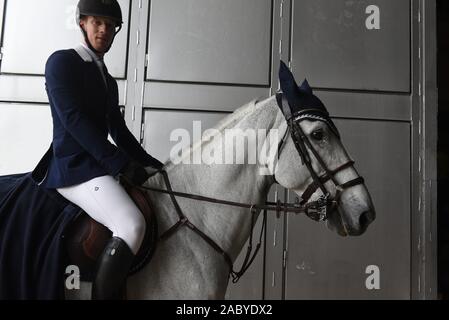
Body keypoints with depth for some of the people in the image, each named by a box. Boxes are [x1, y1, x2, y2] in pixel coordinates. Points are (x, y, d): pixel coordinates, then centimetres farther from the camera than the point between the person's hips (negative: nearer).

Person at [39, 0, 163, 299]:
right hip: (73, 166, -9)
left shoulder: (108, 80, 20)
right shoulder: (62, 61, -3)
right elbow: (73, 118, -16)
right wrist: (122, 164, -22)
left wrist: (154, 165, 10)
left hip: (99, 166, 9)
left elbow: (120, 132, 21)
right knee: (132, 225, -30)